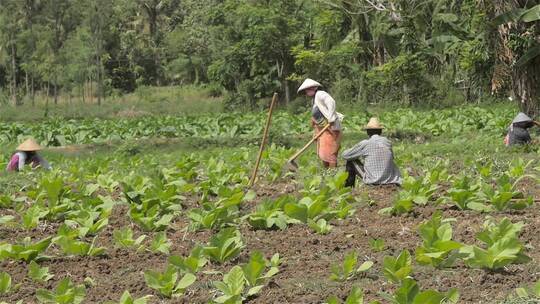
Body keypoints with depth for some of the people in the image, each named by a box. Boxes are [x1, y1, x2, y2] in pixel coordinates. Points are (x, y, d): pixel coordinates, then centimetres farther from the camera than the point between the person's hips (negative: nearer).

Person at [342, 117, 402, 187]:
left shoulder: (365, 144, -7)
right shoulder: (388, 142, 5)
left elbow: (345, 155, 3)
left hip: (371, 181, -5)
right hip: (389, 180, 5)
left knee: (351, 161, 14)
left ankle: (349, 187, 20)